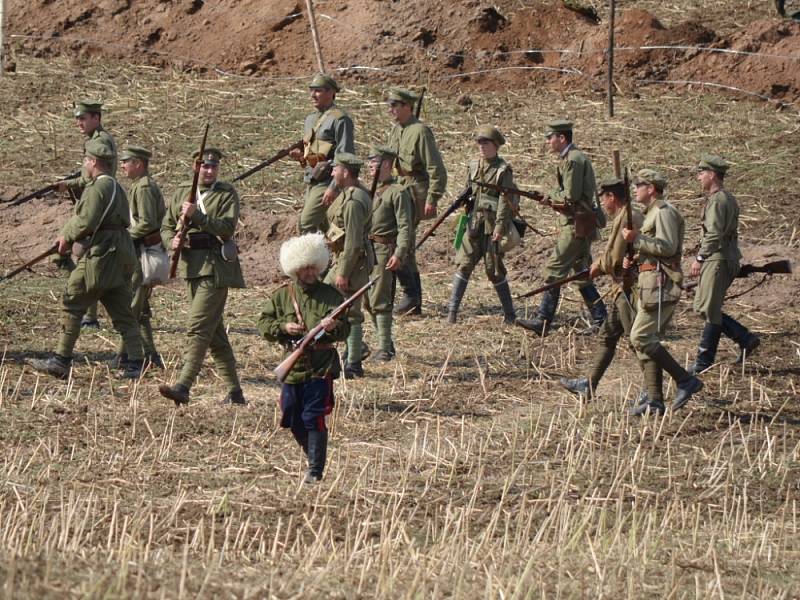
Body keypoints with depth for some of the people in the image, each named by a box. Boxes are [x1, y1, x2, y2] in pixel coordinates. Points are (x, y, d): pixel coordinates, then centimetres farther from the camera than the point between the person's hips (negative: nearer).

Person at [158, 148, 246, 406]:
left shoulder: (227, 194, -1)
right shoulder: (182, 193, 14)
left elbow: (227, 227, -14)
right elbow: (166, 226, 16)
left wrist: (196, 216, -23)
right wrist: (172, 241, -6)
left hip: (215, 267, -7)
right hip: (191, 266, 7)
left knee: (198, 328, -15)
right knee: (214, 331, 10)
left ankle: (183, 386, -22)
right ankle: (234, 391, 17)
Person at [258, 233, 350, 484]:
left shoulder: (330, 295, 0)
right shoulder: (281, 296, 5)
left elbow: (345, 329, -1)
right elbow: (263, 323, 5)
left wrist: (334, 327, -24)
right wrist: (283, 327, -14)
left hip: (321, 368, -3)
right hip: (292, 366, 3)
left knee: (314, 418, -9)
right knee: (293, 419, 11)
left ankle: (315, 470, -4)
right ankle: (312, 456, 34)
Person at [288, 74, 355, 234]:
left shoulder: (340, 120, -11)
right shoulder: (310, 119, 16)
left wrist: (334, 187, -21)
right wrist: (300, 155, 4)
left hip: (326, 183, -9)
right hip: (310, 182, 9)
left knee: (307, 225, -16)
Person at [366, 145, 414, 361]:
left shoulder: (398, 192, -8)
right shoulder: (372, 191, 17)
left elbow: (405, 227, -13)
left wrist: (399, 254, -22)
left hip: (384, 251, -8)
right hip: (366, 250, 8)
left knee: (379, 301, -9)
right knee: (369, 301, 11)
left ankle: (385, 349, -5)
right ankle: (385, 343, 21)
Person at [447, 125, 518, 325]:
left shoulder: (503, 170, -7)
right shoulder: (473, 166, 10)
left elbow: (505, 200, -12)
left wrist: (500, 226, -19)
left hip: (493, 224, -5)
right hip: (475, 223, 5)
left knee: (494, 270, -1)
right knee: (464, 265, -1)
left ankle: (509, 313, 12)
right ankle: (452, 310, 0)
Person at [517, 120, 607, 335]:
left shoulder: (573, 160, -15)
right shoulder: (577, 157, 16)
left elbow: (570, 196, -20)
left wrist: (552, 195, -3)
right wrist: (557, 197, 6)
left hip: (575, 226, -10)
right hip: (582, 225, 10)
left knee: (554, 271, -9)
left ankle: (543, 321, -9)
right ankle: (600, 320, 14)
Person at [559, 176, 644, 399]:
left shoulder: (624, 219, -18)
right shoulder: (635, 215, 14)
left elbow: (614, 260, -21)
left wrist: (599, 265, -1)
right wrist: (601, 267, 13)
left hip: (629, 289, -11)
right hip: (624, 290, 11)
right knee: (606, 336, 17)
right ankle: (589, 384, 26)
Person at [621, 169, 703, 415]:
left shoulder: (664, 212, -11)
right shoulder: (652, 213, 22)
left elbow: (667, 247, -21)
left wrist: (636, 239, -18)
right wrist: (633, 258, 13)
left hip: (660, 284, -11)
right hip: (649, 284, 11)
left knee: (641, 337, -15)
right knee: (646, 341, 8)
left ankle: (685, 381, -12)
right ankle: (654, 400, 9)